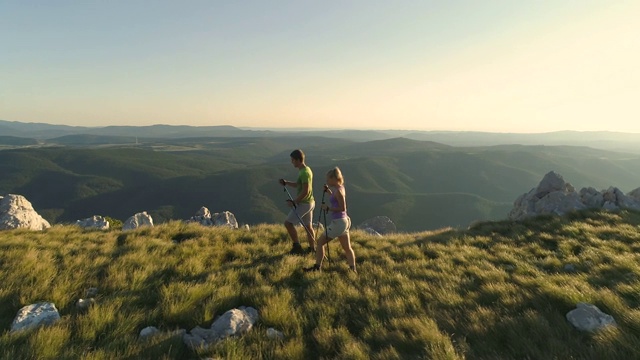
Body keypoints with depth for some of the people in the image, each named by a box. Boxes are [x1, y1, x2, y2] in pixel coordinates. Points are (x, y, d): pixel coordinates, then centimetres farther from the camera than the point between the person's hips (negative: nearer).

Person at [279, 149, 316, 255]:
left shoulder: (304, 172, -20)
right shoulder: (305, 170, 10)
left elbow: (305, 191, -24)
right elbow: (298, 185, 21)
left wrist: (294, 201, -17)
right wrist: (286, 183, 7)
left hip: (304, 204, -10)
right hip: (309, 202, 10)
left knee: (288, 223, -4)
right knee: (308, 226, 17)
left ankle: (297, 246, 4)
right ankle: (312, 248, 27)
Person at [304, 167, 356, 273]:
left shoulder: (338, 190, -17)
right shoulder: (340, 188, 9)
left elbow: (342, 208, -21)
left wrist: (328, 208, -15)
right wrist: (329, 191, 12)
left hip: (338, 222, -9)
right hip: (344, 221, 10)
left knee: (320, 242, 4)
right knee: (347, 248, 14)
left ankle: (317, 267, 12)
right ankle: (353, 269, 16)